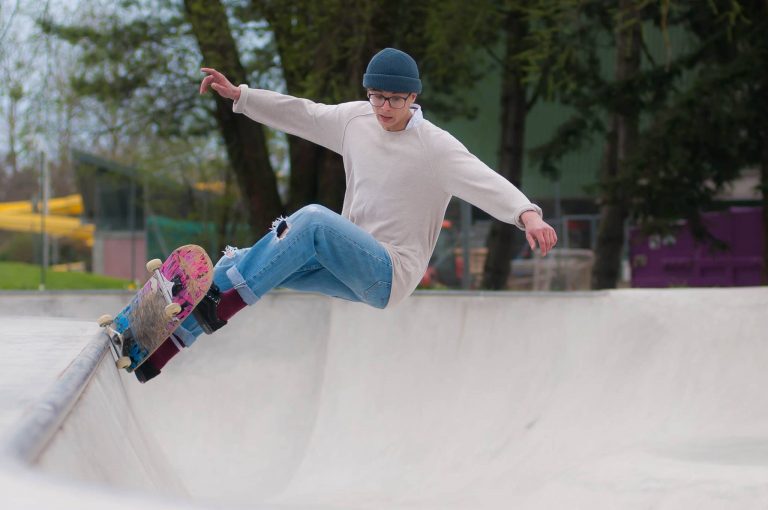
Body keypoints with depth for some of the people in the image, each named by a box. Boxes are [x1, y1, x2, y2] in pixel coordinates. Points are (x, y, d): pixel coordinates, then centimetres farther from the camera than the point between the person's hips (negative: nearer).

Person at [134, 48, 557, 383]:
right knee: (257, 266, -9)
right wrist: (237, 94, 15)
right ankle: (165, 346, -5)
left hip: (391, 275, -7)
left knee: (314, 219, -31)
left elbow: (486, 183, -26)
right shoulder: (355, 119, 5)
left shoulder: (436, 147, -14)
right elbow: (300, 113, 16)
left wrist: (527, 213, -45)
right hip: (350, 262, 7)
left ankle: (228, 303, -28)